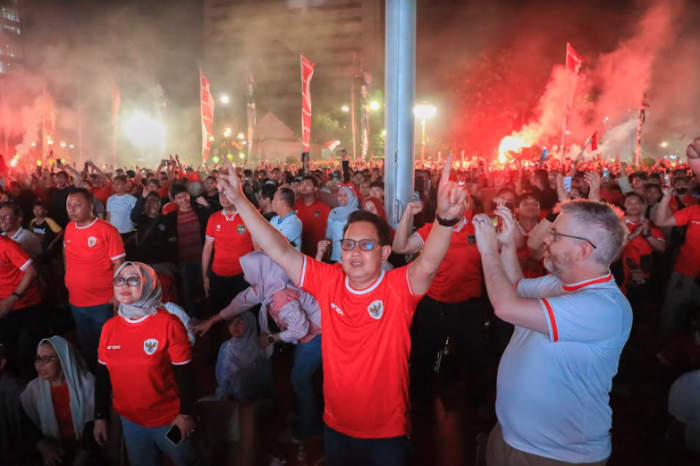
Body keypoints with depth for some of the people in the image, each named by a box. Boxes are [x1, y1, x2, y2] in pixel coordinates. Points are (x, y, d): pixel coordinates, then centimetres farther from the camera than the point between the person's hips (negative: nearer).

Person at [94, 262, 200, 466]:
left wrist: (186, 414, -12)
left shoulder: (168, 324, -19)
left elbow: (184, 374, -15)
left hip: (168, 419, -4)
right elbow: (103, 375, 4)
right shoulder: (109, 327, -4)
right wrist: (100, 416, 7)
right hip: (129, 420, 4)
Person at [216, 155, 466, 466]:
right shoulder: (328, 281, -10)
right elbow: (280, 251, -13)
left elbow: (428, 264, -38)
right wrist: (240, 201, -19)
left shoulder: (399, 288, -19)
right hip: (336, 426, 3)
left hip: (388, 432, -3)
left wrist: (445, 219, -58)